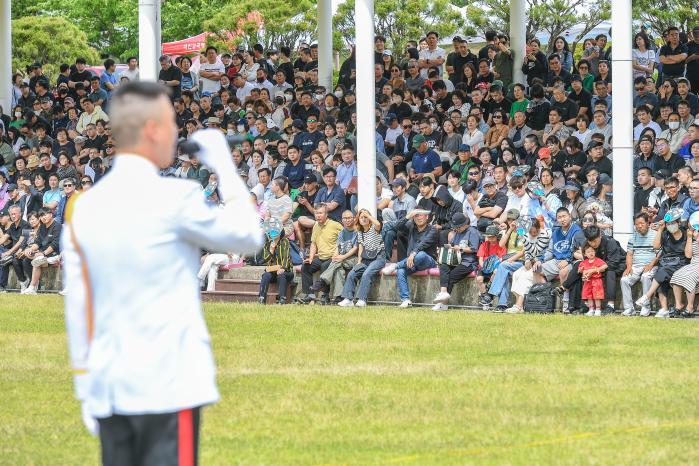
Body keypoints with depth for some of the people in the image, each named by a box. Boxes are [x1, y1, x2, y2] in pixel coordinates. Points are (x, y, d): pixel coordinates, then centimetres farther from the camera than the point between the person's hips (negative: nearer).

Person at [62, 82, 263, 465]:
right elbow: (248, 236, 4)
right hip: (168, 386, -6)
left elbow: (77, 308, 11)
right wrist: (225, 167, 14)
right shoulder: (174, 199, -10)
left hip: (108, 389, 6)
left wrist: (85, 389, 18)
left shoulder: (82, 208, 7)